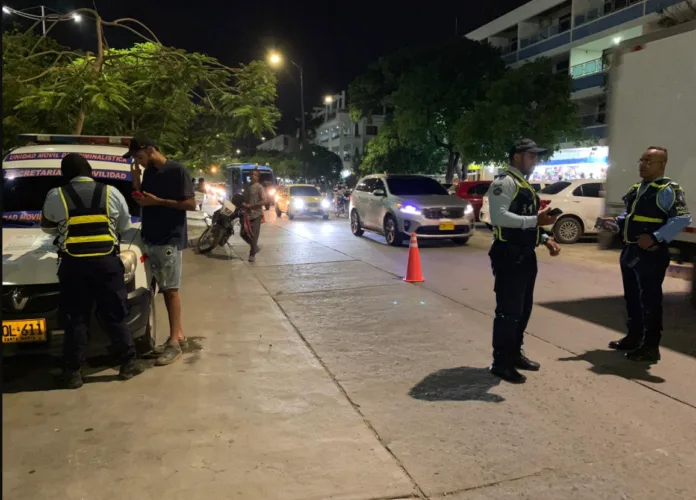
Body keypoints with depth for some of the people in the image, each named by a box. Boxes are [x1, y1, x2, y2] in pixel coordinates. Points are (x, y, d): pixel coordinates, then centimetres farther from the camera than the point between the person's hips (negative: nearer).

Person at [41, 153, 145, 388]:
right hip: (107, 261, 1)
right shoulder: (111, 192, 2)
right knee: (114, 316, 8)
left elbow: (47, 227, 15)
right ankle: (129, 363, 14)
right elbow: (124, 226, 13)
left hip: (73, 264, 0)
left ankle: (73, 372, 12)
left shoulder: (55, 196, 1)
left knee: (76, 318, 7)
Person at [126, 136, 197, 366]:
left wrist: (157, 201, -17)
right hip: (151, 239, 8)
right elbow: (141, 201, 18)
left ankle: (174, 342, -1)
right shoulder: (148, 173, 13)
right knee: (165, 289, 10)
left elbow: (191, 204, -14)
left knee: (171, 290, -5)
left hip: (170, 239, -7)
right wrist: (136, 181, 2)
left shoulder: (177, 171, -10)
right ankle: (178, 334, 19)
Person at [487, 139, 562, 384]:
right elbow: (499, 217, -26)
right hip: (509, 255, -10)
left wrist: (545, 239, 13)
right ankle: (501, 362, 8)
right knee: (508, 310, -4)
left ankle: (514, 354, 32)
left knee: (523, 308, 17)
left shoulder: (525, 185, 19)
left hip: (526, 255, 10)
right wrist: (535, 219, -28)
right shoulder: (505, 182, -12)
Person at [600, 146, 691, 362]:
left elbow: (682, 218, -22)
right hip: (630, 251, 9)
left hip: (650, 254, -9)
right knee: (632, 298, 18)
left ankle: (650, 347, 8)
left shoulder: (668, 190, -12)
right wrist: (616, 221, 8)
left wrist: (655, 238, -28)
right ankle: (633, 338, 31)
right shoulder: (637, 189, 16)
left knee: (650, 300, -2)